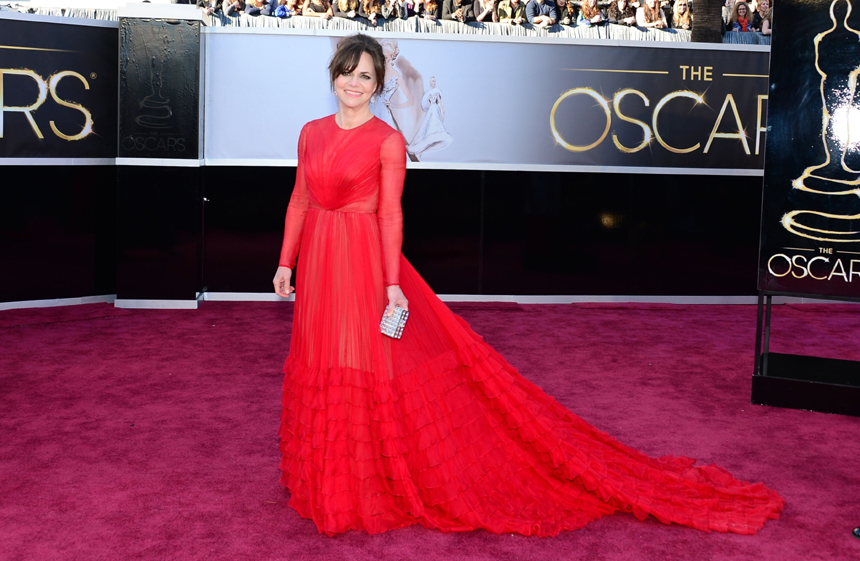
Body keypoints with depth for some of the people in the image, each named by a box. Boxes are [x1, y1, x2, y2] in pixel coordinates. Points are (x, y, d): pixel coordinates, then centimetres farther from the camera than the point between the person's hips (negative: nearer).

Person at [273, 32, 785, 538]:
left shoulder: (387, 141, -8)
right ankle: (332, 484, 30)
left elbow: (390, 214, -10)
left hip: (364, 262, -6)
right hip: (318, 264, 6)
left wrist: (392, 284, -14)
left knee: (369, 368, -1)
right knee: (323, 368, 14)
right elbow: (300, 201, 13)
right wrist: (285, 262, 9)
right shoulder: (312, 133, 8)